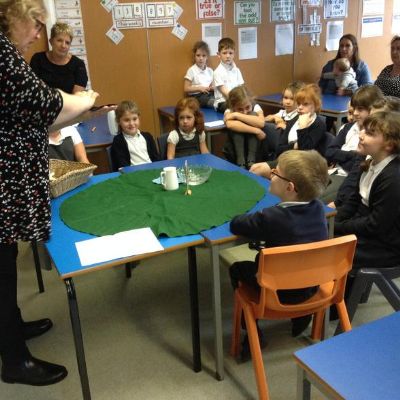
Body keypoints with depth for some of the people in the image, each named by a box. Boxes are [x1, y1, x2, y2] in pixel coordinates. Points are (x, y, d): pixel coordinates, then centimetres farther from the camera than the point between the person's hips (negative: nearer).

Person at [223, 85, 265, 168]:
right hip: (236, 146, 0)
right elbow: (229, 124, -40)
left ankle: (251, 161, -24)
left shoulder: (256, 107, -12)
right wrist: (256, 131, -43)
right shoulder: (229, 111, -14)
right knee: (236, 126, -27)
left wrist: (237, 115, -35)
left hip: (254, 149, 1)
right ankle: (241, 163, -28)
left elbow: (261, 123, -36)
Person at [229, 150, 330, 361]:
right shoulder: (318, 208, -12)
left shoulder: (272, 217, -31)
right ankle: (302, 315, 36)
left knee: (237, 269, 17)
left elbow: (235, 225, -18)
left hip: (281, 292, -6)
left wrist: (253, 217, -2)